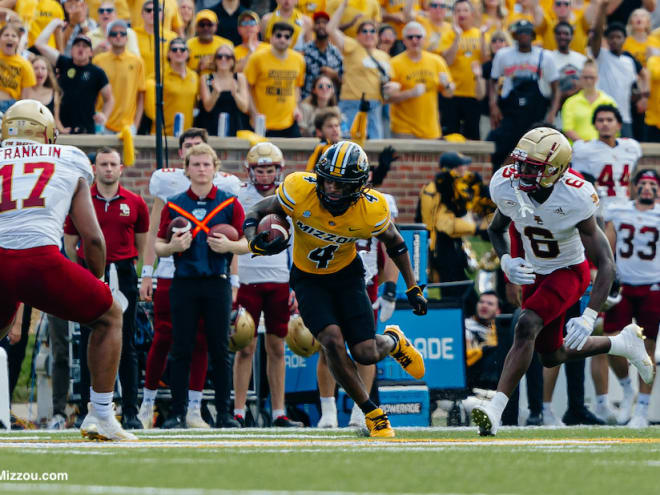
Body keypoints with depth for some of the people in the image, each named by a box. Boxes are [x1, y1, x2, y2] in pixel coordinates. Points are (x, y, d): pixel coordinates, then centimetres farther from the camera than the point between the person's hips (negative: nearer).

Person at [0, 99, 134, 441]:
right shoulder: (71, 162, 22)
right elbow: (92, 238, 22)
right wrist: (97, 281, 39)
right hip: (40, 256, -2)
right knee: (109, 317, 22)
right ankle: (100, 416, 16)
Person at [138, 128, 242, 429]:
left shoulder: (223, 185, 7)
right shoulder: (168, 181, 4)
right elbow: (154, 231, 7)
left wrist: (233, 280, 5)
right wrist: (147, 273, 2)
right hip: (170, 272, -1)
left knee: (200, 342, 0)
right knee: (163, 339, -4)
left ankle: (194, 410, 6)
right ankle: (147, 404, 9)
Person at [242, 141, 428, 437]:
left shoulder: (371, 211, -24)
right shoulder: (299, 191, -28)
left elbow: (393, 241, -3)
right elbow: (258, 211, -13)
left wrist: (412, 288, 2)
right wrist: (254, 241, -34)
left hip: (347, 274, 0)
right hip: (308, 278, 0)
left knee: (366, 354, -7)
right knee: (332, 340, -22)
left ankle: (393, 341, 35)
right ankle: (371, 412, 0)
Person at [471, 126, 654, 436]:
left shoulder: (574, 199, -32)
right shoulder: (507, 186, -20)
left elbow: (606, 265, -29)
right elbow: (496, 229, 4)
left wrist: (589, 317, -39)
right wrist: (506, 261, -18)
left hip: (569, 272, -6)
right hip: (535, 272, 6)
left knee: (527, 326, -30)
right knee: (551, 357, 15)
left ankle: (496, 407, -32)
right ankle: (623, 343, 38)